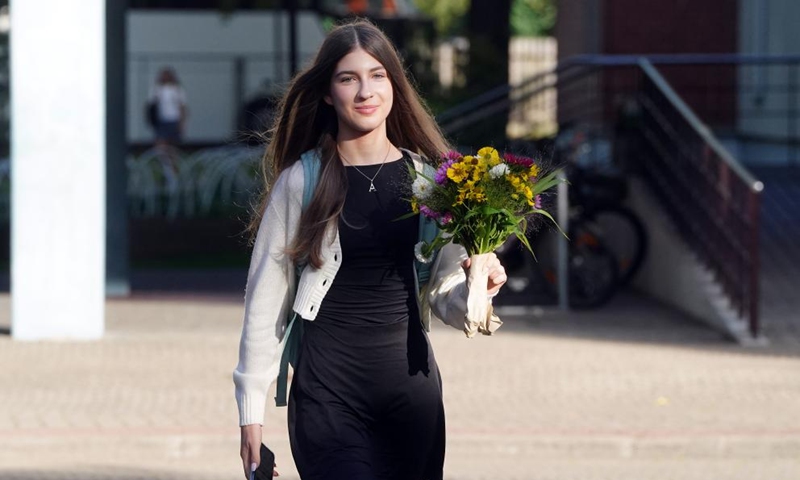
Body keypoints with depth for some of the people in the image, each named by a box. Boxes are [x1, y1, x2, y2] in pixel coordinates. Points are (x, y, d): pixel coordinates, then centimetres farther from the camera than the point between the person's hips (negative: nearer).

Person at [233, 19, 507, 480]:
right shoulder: (301, 182, -1)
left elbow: (442, 297, 11)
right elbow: (265, 300, 1)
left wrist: (475, 291, -12)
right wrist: (251, 409, 0)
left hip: (412, 385, 3)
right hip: (329, 390, -3)